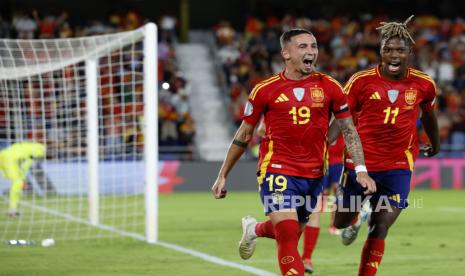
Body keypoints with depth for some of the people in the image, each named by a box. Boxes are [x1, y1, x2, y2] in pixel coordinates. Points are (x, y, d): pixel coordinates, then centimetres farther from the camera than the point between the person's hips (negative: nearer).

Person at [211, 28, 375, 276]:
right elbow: (244, 135, 7)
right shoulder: (265, 90, -3)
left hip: (313, 175, 3)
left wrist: (361, 170, -5)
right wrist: (222, 176, 9)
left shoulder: (329, 86, 0)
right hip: (277, 171, -3)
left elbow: (348, 129, 7)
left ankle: (254, 229, 52)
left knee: (290, 234, 18)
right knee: (288, 235, -17)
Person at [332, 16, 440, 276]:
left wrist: (435, 143, 34)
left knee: (380, 230, -8)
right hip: (360, 163, 0)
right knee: (341, 222, 15)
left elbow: (428, 114, 19)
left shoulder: (423, 84, -2)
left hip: (398, 167, 0)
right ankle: (356, 219, 52)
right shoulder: (362, 81, -9)